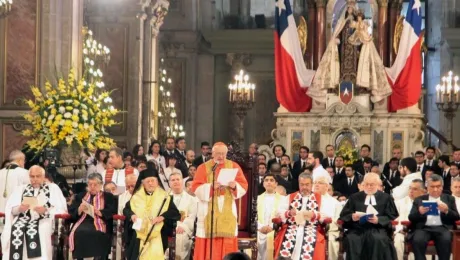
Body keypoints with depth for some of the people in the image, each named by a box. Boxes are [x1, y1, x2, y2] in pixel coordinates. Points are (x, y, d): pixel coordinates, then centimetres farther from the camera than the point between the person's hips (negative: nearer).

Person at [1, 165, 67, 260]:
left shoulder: (53, 189, 16)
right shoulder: (20, 189, 24)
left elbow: (61, 210, 4)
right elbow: (9, 209, 12)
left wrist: (46, 210, -15)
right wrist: (19, 209, -11)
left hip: (44, 220, -2)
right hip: (23, 219, 2)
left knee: (34, 231, -34)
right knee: (16, 230, -31)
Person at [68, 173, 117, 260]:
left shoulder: (108, 196, 18)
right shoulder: (80, 196, 25)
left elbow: (112, 211, 2)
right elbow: (71, 211, 16)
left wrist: (98, 212, -13)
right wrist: (80, 209, -5)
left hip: (99, 223, -2)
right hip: (82, 222, 2)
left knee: (98, 234, -36)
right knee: (78, 232, -32)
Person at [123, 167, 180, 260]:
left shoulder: (164, 197, 4)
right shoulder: (137, 197, 11)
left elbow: (175, 213, -3)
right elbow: (126, 209, 13)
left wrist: (162, 217, -20)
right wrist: (132, 215, -9)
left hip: (157, 237, -2)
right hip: (139, 237, 2)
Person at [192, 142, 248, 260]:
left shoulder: (234, 166, 8)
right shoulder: (203, 167, 3)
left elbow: (244, 186, 3)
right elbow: (196, 188, -6)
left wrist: (234, 186, -17)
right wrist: (211, 186, -20)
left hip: (227, 210, 1)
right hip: (209, 210, -1)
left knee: (227, 244, -2)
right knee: (208, 243, -5)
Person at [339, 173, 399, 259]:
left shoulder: (386, 198, 17)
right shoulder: (355, 197, 21)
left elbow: (392, 217, 8)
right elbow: (344, 215, 15)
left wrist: (378, 220, -11)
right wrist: (352, 217, -8)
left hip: (378, 228, -1)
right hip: (358, 228, 1)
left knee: (378, 239, -36)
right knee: (351, 239, -33)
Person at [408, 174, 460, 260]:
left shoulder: (449, 199, 18)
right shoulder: (419, 200, 17)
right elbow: (411, 218, 10)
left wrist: (446, 210, -11)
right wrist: (419, 212, -13)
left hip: (443, 228, 0)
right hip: (424, 228, 0)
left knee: (446, 240, -34)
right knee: (417, 240, -32)